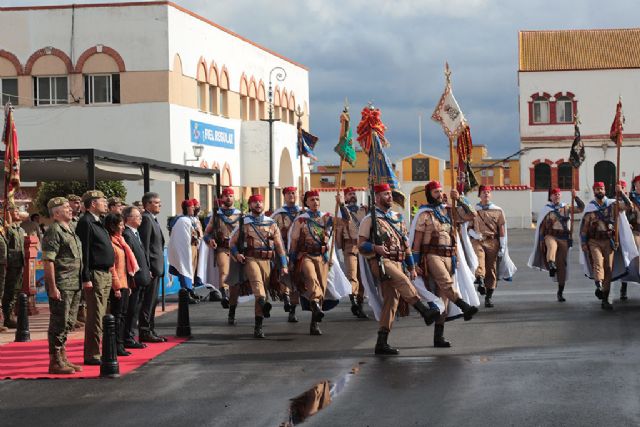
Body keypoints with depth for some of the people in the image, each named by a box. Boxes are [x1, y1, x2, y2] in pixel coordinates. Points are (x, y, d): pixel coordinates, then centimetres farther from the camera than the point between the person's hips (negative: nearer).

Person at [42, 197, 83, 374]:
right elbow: (48, 261, -16)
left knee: (68, 323, 13)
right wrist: (53, 287, -20)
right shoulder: (54, 231, -11)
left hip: (74, 285, 9)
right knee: (59, 323, -5)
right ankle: (55, 362, 1)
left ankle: (63, 358, 21)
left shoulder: (70, 231, 17)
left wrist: (80, 283, 19)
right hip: (61, 286, -9)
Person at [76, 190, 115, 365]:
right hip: (95, 275, -10)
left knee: (100, 315, 13)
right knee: (95, 316, -7)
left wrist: (109, 268, 17)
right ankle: (91, 355, -3)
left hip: (105, 274, 10)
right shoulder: (85, 222, -12)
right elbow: (84, 252, -17)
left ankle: (96, 351, 20)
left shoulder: (97, 222, 18)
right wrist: (86, 278, -21)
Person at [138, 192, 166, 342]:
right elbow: (144, 245, -18)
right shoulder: (146, 218, -13)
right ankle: (145, 332, -3)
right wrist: (147, 268, -21)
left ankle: (150, 331, 20)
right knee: (148, 301, -6)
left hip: (156, 267, 10)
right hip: (151, 266, -10)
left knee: (152, 301, 14)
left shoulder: (152, 219, 18)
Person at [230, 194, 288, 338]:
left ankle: (258, 327, 7)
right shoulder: (244, 223, 10)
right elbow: (232, 242, 12)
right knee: (256, 280, -31)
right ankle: (264, 303, -59)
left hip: (266, 261, 3)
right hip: (250, 259, -3)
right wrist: (237, 254, -8)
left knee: (264, 288, 2)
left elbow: (279, 245, 13)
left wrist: (284, 265, 6)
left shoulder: (271, 224, 14)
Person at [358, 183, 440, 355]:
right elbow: (361, 245, -4)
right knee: (402, 280, -31)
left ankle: (382, 343, 2)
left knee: (391, 300, 0)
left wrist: (412, 267, 18)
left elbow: (405, 243, 22)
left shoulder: (398, 218, 19)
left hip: (397, 262, 6)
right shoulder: (370, 220, 1)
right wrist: (375, 247, -25)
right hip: (380, 261, -6)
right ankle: (425, 311, -44)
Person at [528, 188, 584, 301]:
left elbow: (581, 208, 3)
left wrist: (575, 197, -7)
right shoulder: (546, 209, 6)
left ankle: (560, 292, 11)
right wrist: (541, 241, 1)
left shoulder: (566, 208, 10)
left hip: (563, 238, 2)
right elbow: (542, 226, 7)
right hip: (550, 236, -2)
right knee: (552, 245, -41)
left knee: (562, 265, 1)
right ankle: (551, 265, -65)